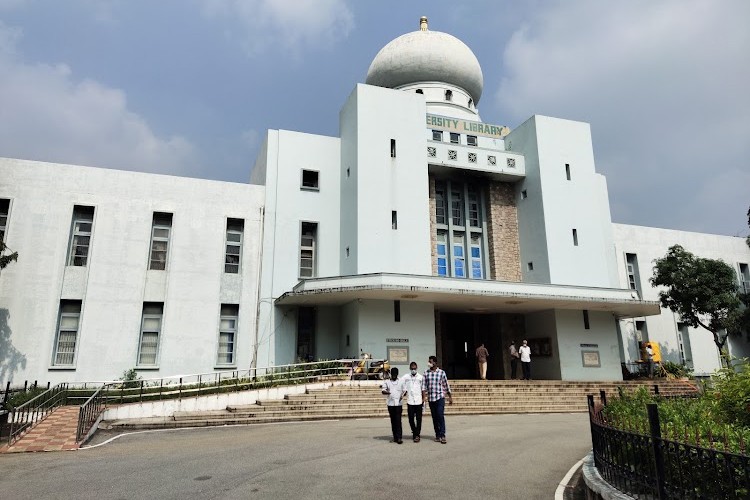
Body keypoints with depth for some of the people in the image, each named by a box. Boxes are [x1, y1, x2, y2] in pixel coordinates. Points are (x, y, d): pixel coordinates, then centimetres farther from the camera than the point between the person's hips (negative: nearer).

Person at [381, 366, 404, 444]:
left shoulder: (401, 382, 7)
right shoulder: (386, 382, 6)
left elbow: (404, 391, 11)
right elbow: (383, 390, -2)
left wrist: (402, 396, -10)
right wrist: (387, 392, -25)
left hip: (398, 404, -1)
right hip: (390, 404, 1)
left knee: (398, 421, -8)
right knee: (393, 421, 6)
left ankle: (399, 437, -8)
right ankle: (395, 437, 13)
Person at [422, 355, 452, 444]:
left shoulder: (441, 372, -2)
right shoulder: (426, 373, 4)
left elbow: (446, 386, 4)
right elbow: (424, 386, 2)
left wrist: (450, 397, 8)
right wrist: (424, 397, -8)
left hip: (440, 397, -3)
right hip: (430, 398, 3)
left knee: (441, 416, -10)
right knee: (434, 417, 7)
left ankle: (442, 436, -8)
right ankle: (437, 435, 15)